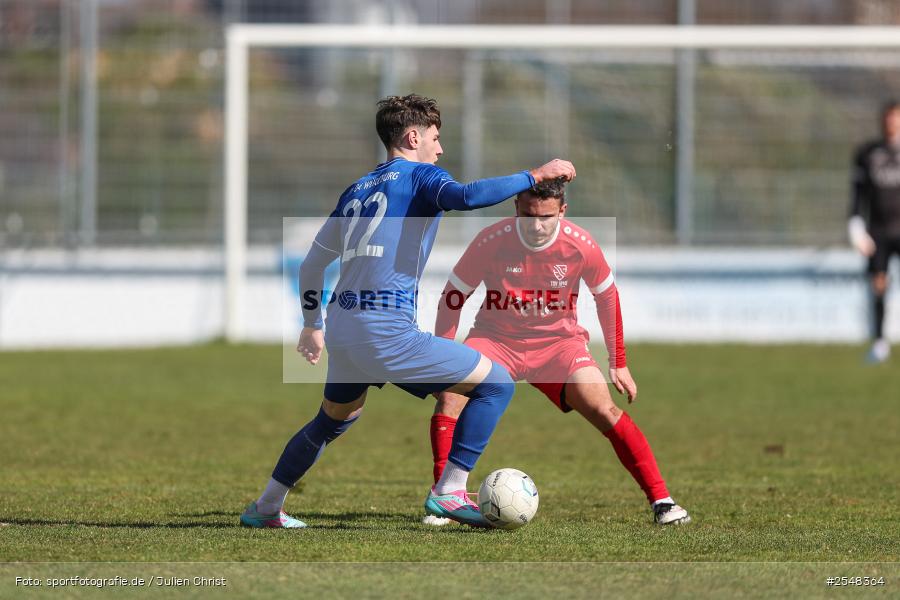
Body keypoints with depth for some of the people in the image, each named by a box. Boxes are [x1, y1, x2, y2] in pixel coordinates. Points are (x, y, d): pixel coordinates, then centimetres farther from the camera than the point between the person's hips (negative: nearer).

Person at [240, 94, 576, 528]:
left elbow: (311, 266, 26)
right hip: (386, 333, -8)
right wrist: (534, 176, -15)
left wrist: (312, 325, 39)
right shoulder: (419, 176, 0)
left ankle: (264, 508, 37)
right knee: (496, 385, 0)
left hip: (341, 331, 8)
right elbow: (466, 197, -24)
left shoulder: (356, 190, 21)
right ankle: (449, 492, -6)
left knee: (333, 421, 32)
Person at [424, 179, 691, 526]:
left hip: (558, 341, 0)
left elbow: (606, 298, 3)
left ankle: (661, 501, -12)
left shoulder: (581, 246, -15)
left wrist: (618, 364, 7)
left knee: (604, 410, -19)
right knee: (450, 396, -25)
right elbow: (453, 298, -6)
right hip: (496, 339, 0)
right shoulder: (491, 242, -19)